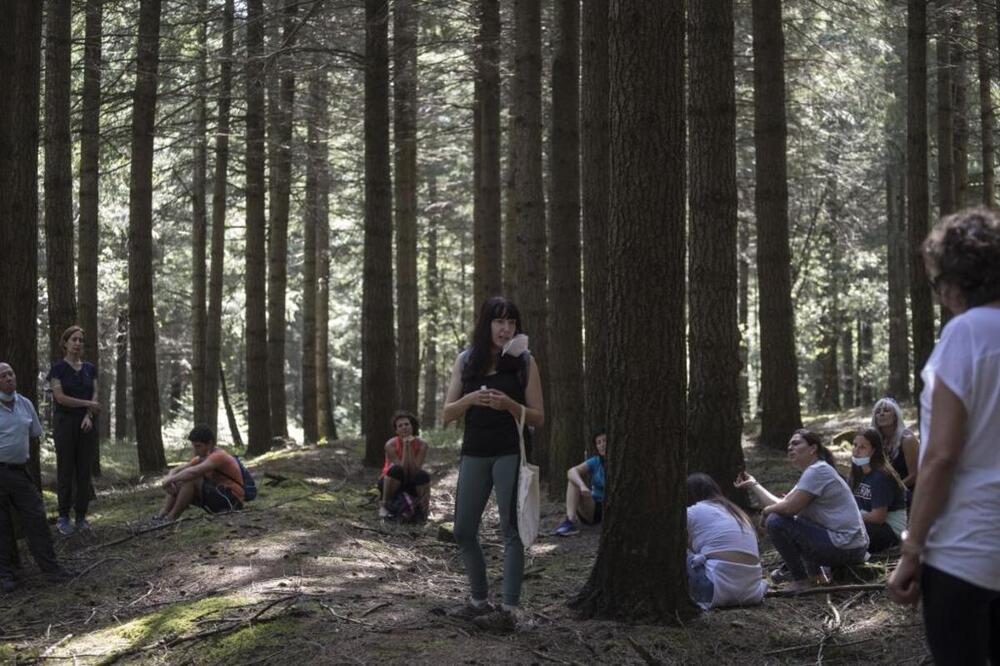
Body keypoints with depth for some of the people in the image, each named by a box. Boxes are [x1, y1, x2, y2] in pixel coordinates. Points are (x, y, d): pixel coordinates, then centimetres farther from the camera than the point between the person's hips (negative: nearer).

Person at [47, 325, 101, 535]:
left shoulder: (90, 369, 10)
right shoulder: (58, 368, -2)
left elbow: (95, 396, 5)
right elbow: (60, 397, -11)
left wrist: (88, 416, -12)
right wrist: (88, 404, -10)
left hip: (86, 423, 4)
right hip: (65, 422, -4)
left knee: (85, 470, 3)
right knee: (65, 470, -2)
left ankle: (81, 516, 9)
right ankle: (63, 517, 3)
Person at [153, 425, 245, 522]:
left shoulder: (219, 456, -18)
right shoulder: (201, 459, 10)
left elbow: (193, 472, -33)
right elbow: (175, 471, 9)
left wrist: (170, 479, -24)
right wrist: (169, 479, -14)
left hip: (231, 501, -9)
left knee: (191, 479, -23)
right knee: (178, 483, 4)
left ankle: (171, 518, -21)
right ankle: (162, 515, -11)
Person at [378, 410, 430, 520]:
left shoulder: (421, 445, -14)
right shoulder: (391, 445, -20)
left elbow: (414, 471, -24)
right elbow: (403, 471, -27)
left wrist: (410, 447, -28)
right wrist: (405, 447, -30)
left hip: (411, 484, 1)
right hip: (391, 483, -1)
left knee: (423, 475, -33)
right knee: (396, 469, -36)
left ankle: (424, 507, -9)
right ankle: (383, 505, -19)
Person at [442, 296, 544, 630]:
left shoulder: (524, 362, -2)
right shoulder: (466, 361, 6)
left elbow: (538, 418, -2)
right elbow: (447, 414, 4)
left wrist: (509, 405, -20)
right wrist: (471, 398, -16)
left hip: (510, 453, -4)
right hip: (474, 453, 4)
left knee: (511, 529, -6)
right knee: (464, 531, 9)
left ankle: (510, 609, -5)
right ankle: (479, 599, 24)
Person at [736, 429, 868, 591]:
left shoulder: (818, 471, -13)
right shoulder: (811, 472, 17)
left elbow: (789, 508, -20)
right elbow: (782, 503, 11)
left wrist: (766, 510, -1)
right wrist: (754, 485, 11)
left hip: (845, 548, -11)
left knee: (776, 522, -14)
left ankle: (801, 580, -2)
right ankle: (812, 572, 19)